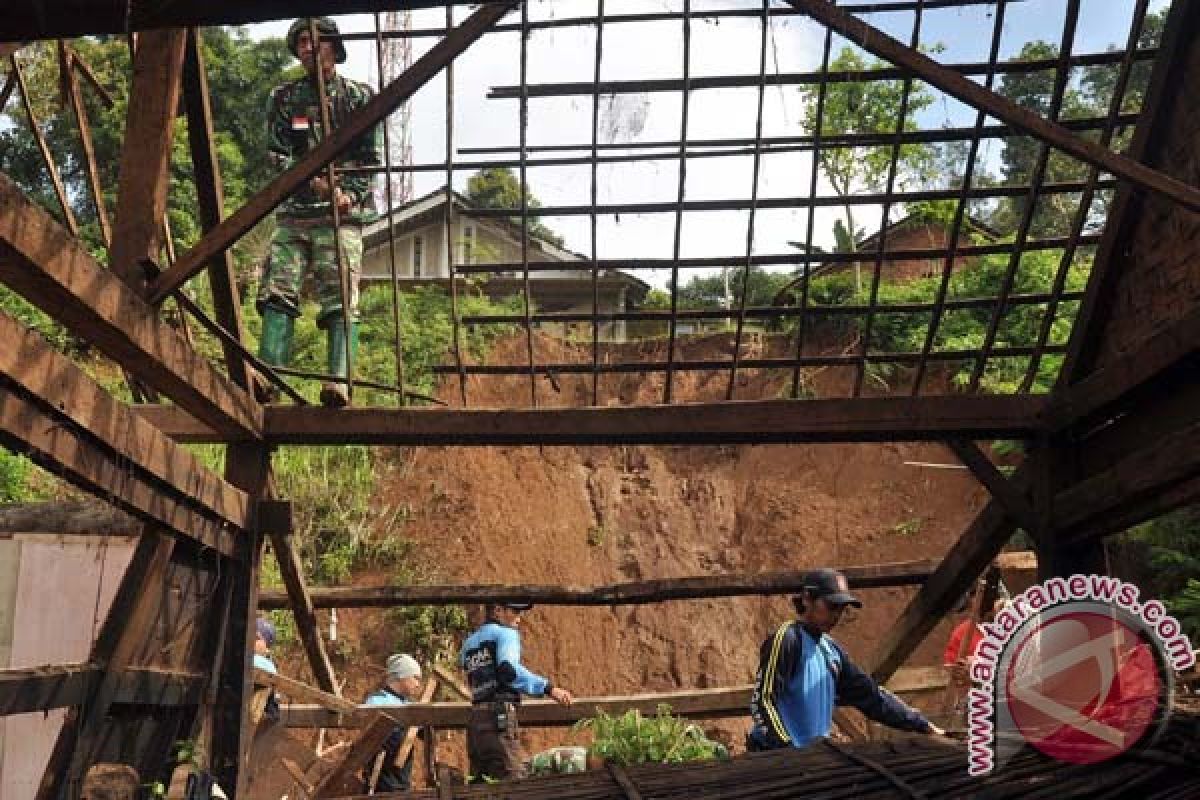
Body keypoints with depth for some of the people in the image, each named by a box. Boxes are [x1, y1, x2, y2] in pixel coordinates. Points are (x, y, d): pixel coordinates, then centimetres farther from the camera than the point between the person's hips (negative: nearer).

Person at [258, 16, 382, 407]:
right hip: (294, 210, 3)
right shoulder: (284, 98, 15)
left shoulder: (358, 96, 9)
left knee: (340, 298, -13)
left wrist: (351, 193, -11)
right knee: (277, 292, -10)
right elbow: (278, 155, 6)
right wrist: (311, 181, -13)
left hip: (342, 212, -3)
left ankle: (339, 382, -21)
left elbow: (371, 157, 6)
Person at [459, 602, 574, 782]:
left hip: (475, 717, 8)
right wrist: (548, 688, -25)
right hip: (499, 718, -8)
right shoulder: (505, 633, -1)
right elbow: (508, 669, -20)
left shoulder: (469, 643, 21)